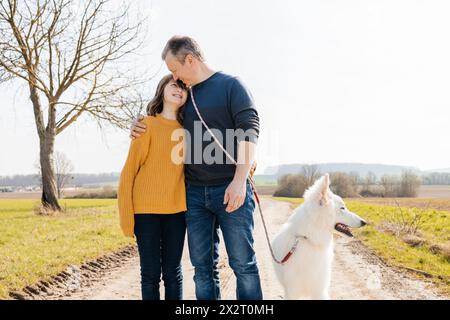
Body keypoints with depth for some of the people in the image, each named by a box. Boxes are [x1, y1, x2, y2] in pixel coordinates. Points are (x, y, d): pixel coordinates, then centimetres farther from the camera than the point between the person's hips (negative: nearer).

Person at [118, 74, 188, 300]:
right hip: (146, 210, -3)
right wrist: (127, 214, -9)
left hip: (176, 210, 3)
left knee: (173, 272, 9)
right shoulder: (148, 124, -3)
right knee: (151, 273, 3)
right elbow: (129, 170, -3)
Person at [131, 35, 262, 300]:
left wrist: (240, 180, -20)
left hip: (231, 190, -6)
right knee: (203, 266, 7)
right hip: (195, 193, 6)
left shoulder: (231, 85, 1)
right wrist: (140, 127, 10)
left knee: (243, 263, -2)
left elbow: (250, 130, -10)